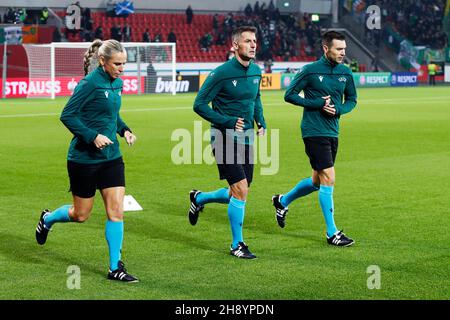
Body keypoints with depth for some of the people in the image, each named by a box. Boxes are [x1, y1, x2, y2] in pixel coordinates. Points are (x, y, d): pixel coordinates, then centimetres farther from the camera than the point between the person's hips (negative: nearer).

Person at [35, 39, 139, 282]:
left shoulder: (117, 83, 6)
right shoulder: (90, 83, -17)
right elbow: (67, 115, -16)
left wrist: (124, 130, 4)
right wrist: (93, 136, -24)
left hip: (111, 157, 6)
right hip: (84, 159, -6)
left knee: (116, 211, -2)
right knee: (81, 215, 8)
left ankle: (115, 267, 5)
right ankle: (47, 219, 40)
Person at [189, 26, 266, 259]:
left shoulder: (256, 71, 6)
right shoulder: (222, 73, -15)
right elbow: (199, 105, -11)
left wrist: (261, 121, 7)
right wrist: (227, 122, -19)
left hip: (245, 138, 7)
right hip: (225, 138, -7)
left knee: (239, 194, 11)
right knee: (240, 190, -12)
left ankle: (199, 198, 39)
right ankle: (237, 244, 3)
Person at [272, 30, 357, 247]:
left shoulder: (345, 73, 6)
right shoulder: (310, 70, -10)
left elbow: (351, 99, 16)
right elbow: (289, 94, -6)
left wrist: (338, 110, -6)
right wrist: (318, 104, -16)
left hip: (332, 132, 7)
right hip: (314, 132, -7)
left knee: (317, 181, 17)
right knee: (328, 179, -11)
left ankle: (283, 201, 42)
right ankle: (332, 233, -2)